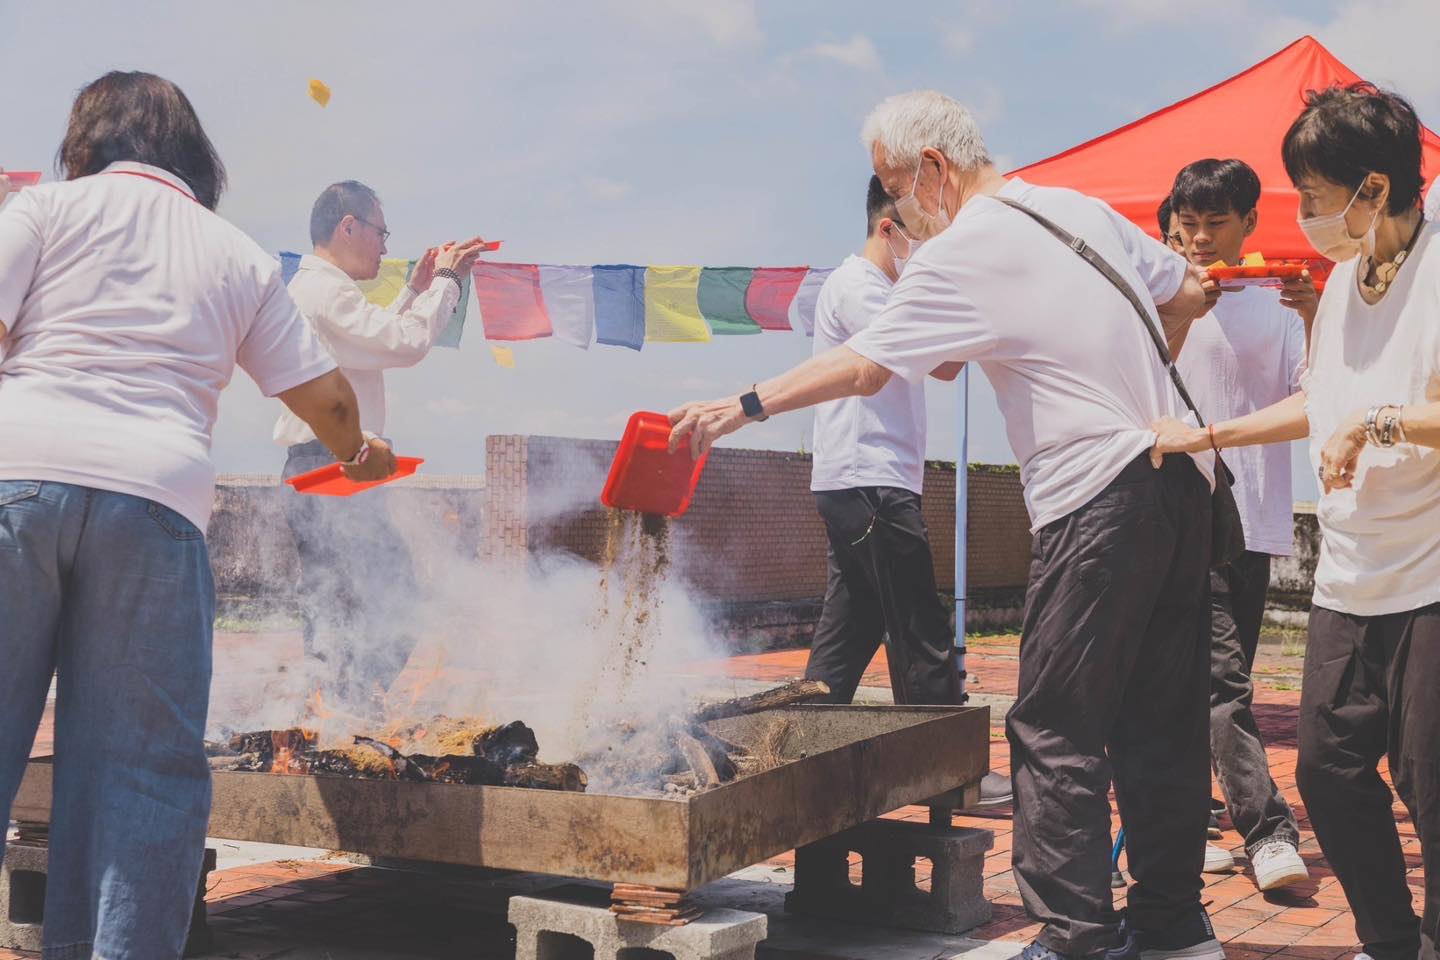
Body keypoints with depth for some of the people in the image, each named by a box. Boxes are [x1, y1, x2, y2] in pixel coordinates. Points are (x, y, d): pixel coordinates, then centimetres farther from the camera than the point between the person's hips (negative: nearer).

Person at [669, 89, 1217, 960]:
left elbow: (863, 367, -11)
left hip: (1100, 502, -9)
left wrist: (739, 407, -3)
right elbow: (1186, 294, 22)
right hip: (1181, 475, 9)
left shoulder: (963, 253, -9)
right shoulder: (1083, 209, 14)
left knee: (1056, 729, -3)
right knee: (1161, 719, 13)